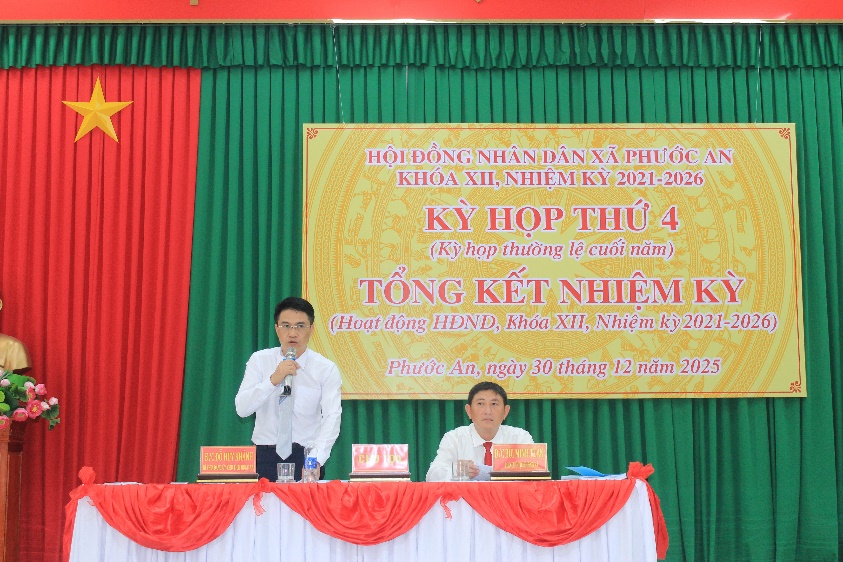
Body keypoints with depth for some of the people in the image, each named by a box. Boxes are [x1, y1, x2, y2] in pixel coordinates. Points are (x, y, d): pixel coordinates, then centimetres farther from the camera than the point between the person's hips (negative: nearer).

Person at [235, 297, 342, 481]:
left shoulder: (326, 369, -6)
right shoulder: (260, 360, -1)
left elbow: (332, 417, -17)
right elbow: (242, 408, -9)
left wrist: (316, 460, -32)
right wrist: (273, 380, -24)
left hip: (307, 456, -1)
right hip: (266, 455, 1)